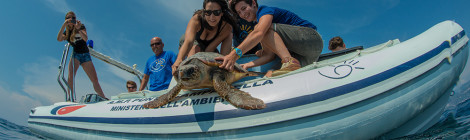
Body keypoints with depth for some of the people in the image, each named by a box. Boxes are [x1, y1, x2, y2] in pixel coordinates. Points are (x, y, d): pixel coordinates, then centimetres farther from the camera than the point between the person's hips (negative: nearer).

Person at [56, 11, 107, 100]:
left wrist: (79, 29, -27)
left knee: (95, 79, -2)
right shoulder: (66, 32, 8)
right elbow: (59, 39, -14)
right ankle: (69, 99, -28)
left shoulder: (81, 27, 7)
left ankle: (104, 99, 4)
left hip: (85, 54, 0)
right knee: (71, 77, -24)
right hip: (75, 55, 0)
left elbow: (86, 39, -11)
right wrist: (64, 25, -19)